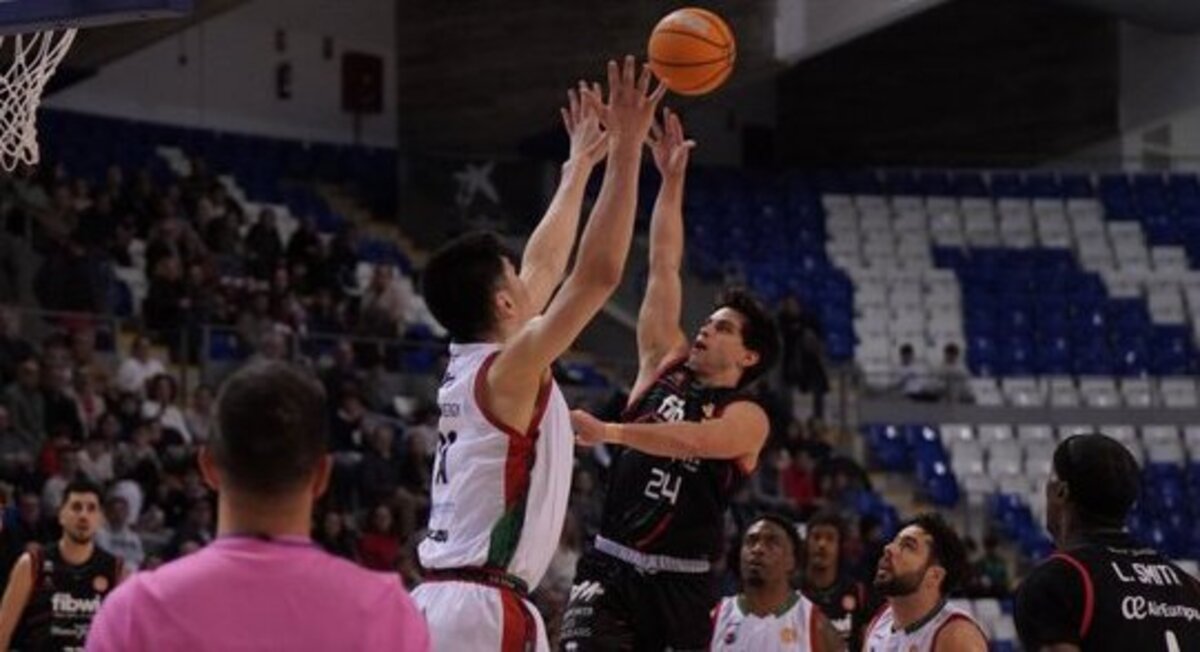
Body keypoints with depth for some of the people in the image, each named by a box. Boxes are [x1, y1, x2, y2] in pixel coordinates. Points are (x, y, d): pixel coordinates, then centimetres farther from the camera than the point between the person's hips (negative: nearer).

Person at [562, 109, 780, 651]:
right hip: (611, 566, 3)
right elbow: (663, 268, 10)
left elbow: (693, 440, -23)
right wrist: (671, 181, 6)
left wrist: (607, 432, -31)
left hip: (680, 581, -3)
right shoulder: (666, 365, 12)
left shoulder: (747, 417, -2)